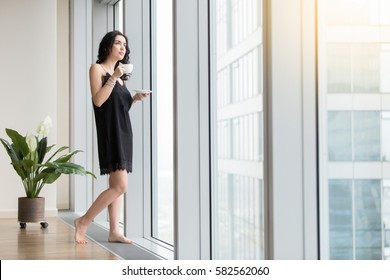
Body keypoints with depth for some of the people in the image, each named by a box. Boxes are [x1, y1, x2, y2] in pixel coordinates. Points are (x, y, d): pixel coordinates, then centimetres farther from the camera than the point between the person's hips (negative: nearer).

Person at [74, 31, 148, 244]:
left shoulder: (120, 73, 18)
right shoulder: (97, 69, -3)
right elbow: (98, 101, -15)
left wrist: (135, 98, 6)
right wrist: (113, 78, -18)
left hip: (123, 130, 8)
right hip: (110, 131, -8)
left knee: (116, 185, 6)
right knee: (120, 186, -14)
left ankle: (114, 231, 8)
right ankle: (84, 221, -4)